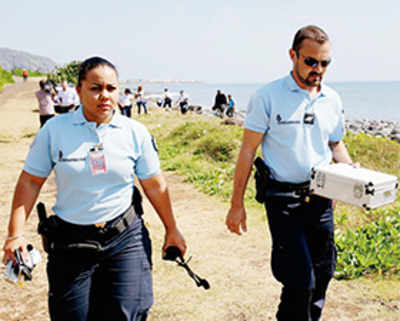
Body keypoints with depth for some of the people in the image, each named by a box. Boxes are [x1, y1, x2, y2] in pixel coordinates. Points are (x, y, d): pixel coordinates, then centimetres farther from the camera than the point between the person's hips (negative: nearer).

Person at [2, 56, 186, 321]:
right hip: (70, 240, 0)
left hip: (125, 237, 0)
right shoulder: (54, 129, -2)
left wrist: (172, 230, 12)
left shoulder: (136, 132, -1)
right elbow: (30, 181, 2)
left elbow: (155, 185, 6)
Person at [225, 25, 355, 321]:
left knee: (322, 274, 14)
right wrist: (237, 204, -8)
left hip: (321, 198, 5)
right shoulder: (269, 96, -7)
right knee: (300, 280, -8)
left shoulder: (332, 100, 7)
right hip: (283, 199, -5)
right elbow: (248, 150, -6)